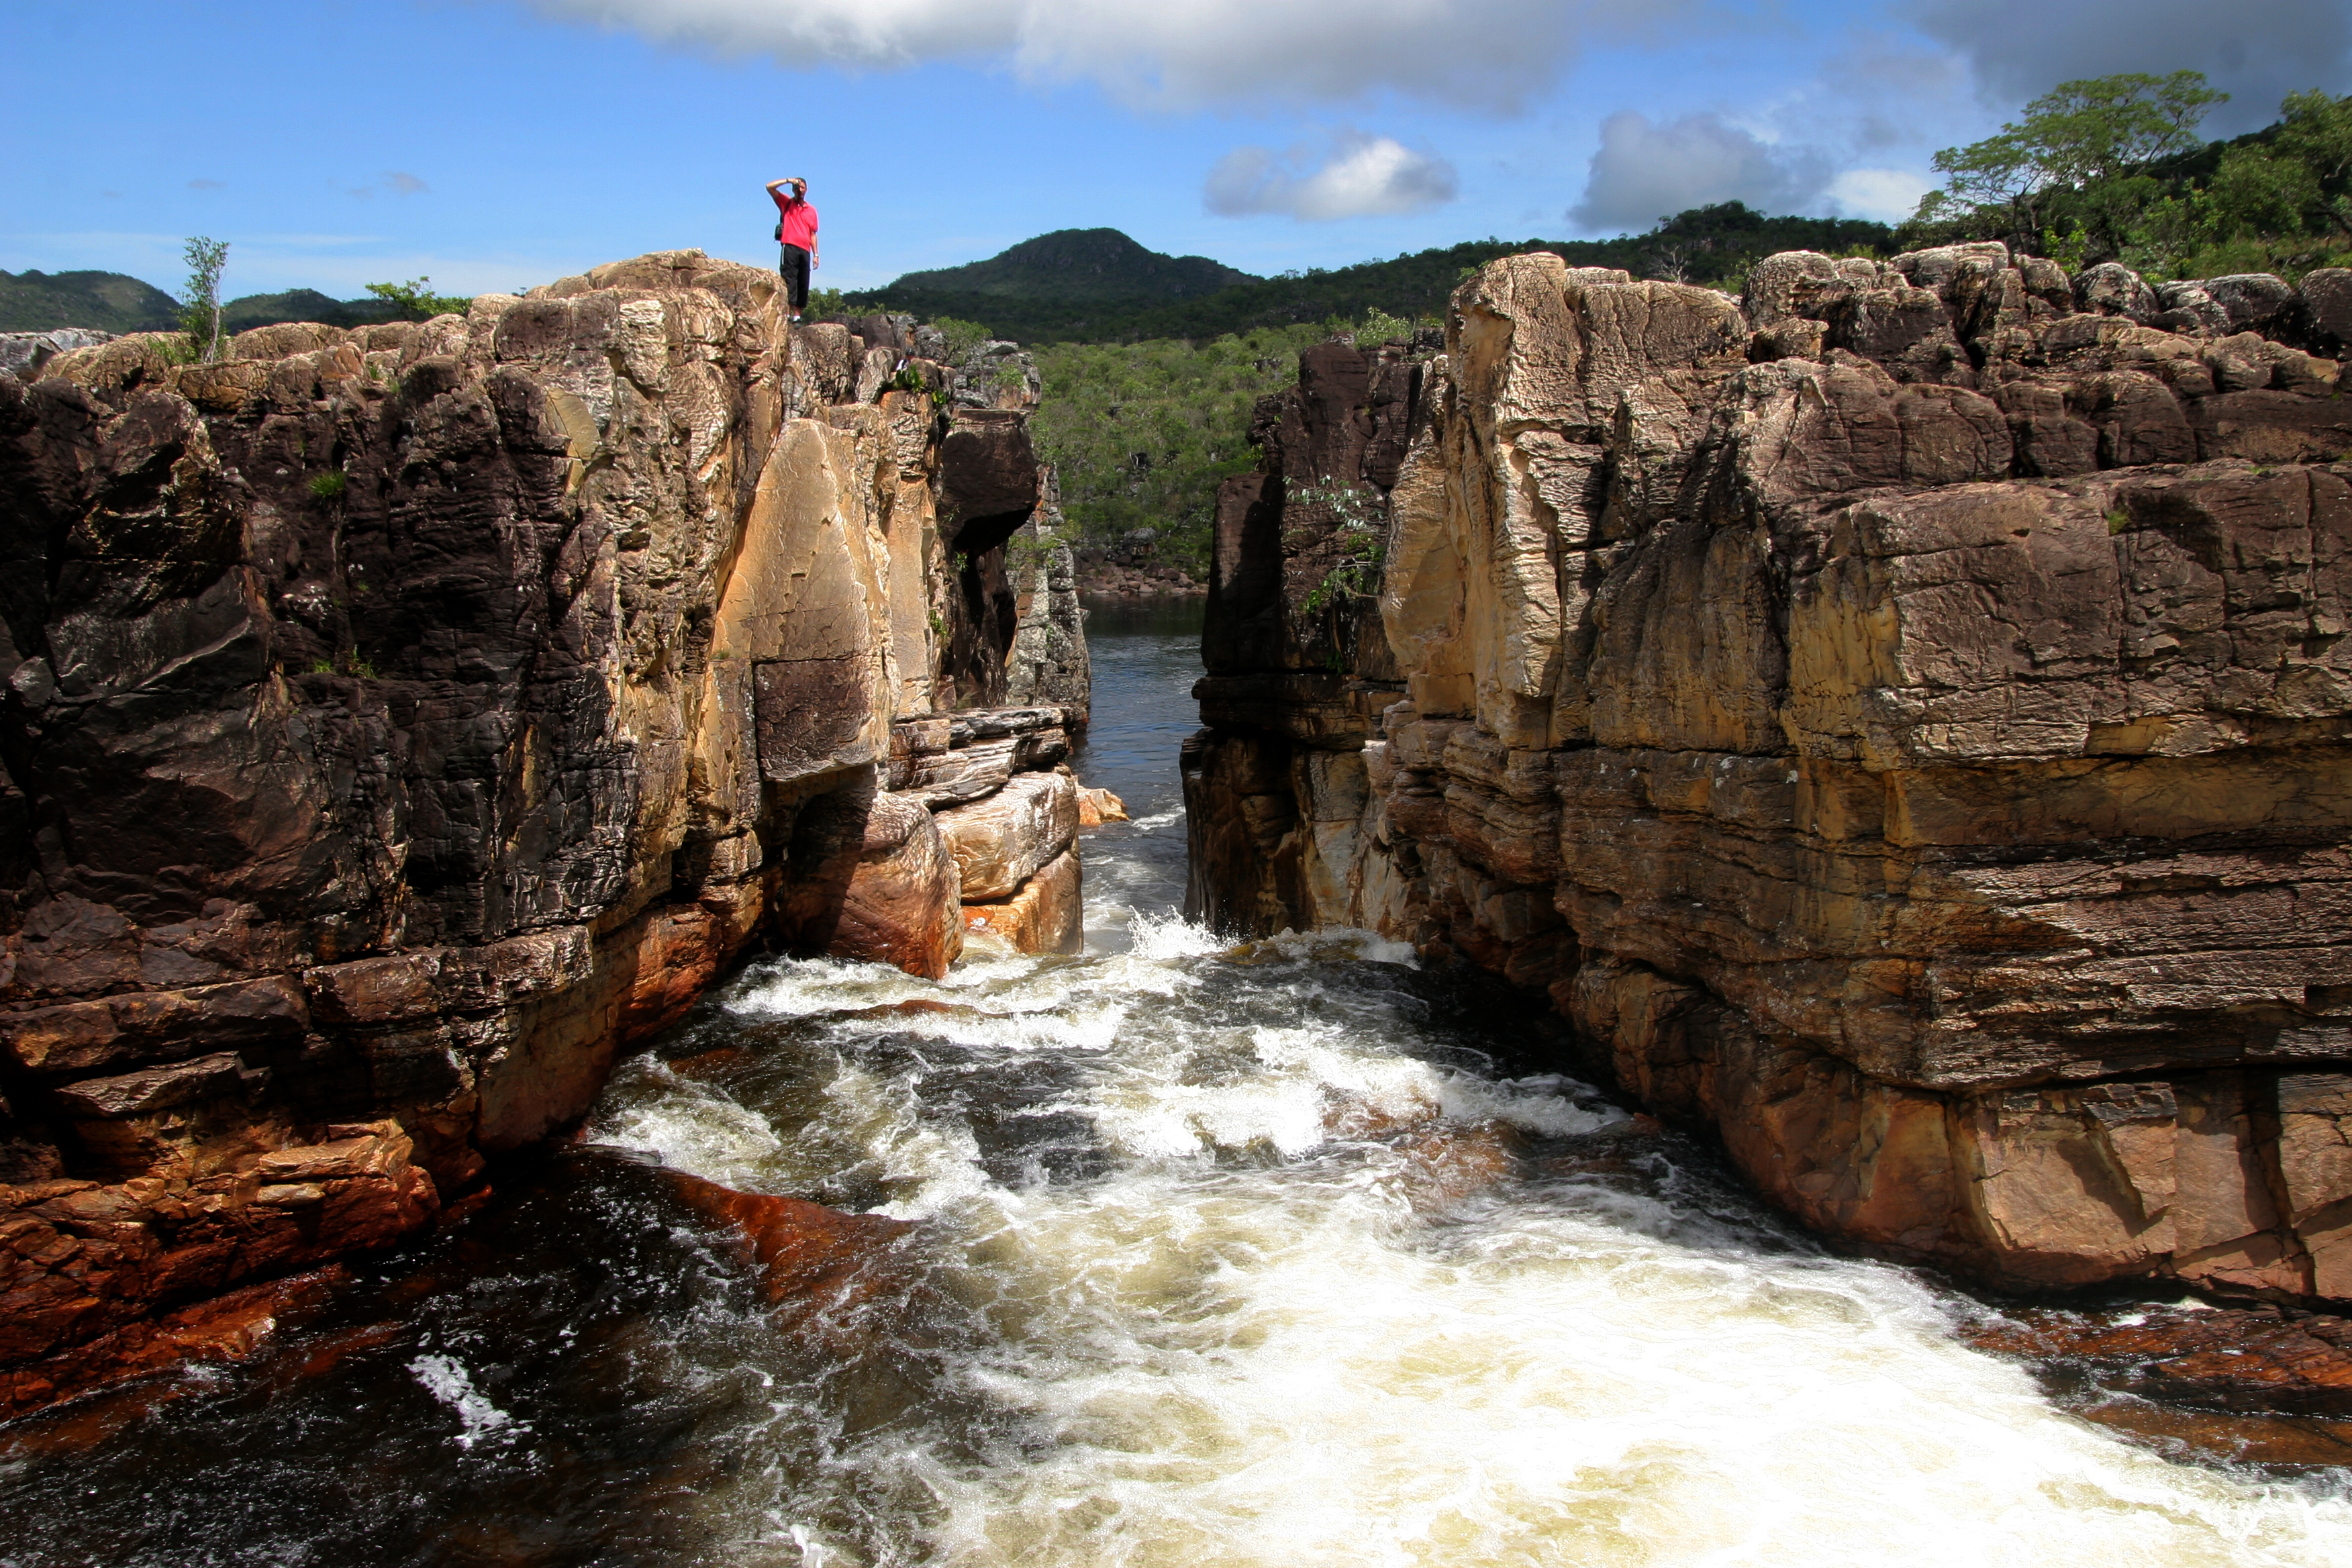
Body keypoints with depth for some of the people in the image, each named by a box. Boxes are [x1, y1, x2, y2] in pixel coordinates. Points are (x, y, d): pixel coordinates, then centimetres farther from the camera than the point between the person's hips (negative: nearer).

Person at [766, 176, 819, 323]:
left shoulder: (811, 210, 19)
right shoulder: (786, 202, 11)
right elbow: (770, 187, 1)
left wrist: (816, 254, 11)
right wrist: (788, 181, -4)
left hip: (805, 250, 4)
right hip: (790, 246, -4)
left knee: (803, 284, 1)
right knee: (789, 280, -13)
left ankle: (797, 315, 3)